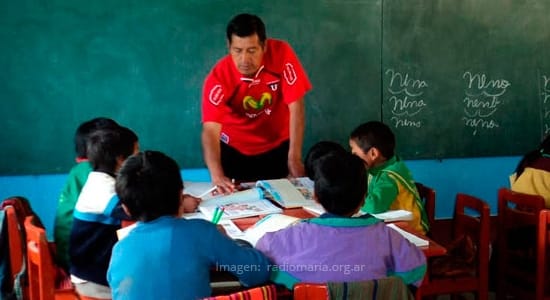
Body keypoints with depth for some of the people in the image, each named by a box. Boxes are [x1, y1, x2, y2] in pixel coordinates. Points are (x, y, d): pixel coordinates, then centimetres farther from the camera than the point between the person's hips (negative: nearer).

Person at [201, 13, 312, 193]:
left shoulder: (281, 54, -24)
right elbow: (210, 130, -36)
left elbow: (296, 106, -21)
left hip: (278, 145, 1)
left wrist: (294, 157, -26)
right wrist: (217, 175, -52)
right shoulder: (219, 77, -28)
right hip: (235, 149, -1)